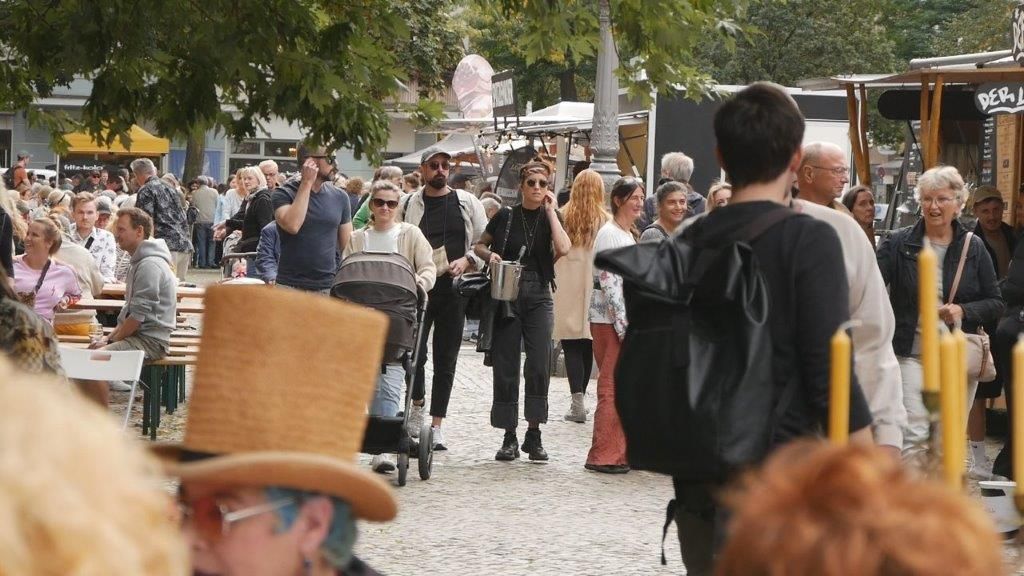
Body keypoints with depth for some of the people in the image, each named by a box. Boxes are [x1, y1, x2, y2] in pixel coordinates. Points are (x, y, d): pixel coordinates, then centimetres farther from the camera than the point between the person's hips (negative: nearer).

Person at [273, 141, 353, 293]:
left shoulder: (339, 197, 9)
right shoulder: (284, 194, -1)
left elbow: (346, 246, 13)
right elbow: (292, 225, -21)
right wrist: (307, 183, -14)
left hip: (329, 286, 3)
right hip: (291, 286, -3)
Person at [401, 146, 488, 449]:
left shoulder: (467, 203, 9)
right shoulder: (409, 204, 6)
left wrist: (467, 260, -7)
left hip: (454, 289, 1)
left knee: (446, 360, 3)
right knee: (415, 352, -11)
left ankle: (436, 425, 8)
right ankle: (417, 404, 14)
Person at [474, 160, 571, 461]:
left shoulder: (551, 218, 3)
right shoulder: (506, 217, 2)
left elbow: (563, 248, -16)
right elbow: (479, 245, 15)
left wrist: (551, 211, -10)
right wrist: (490, 255, -7)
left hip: (538, 297, 0)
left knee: (539, 365, -9)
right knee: (505, 366, 1)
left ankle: (534, 435, 0)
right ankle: (509, 437, 9)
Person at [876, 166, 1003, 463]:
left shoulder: (973, 247, 5)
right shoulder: (898, 244, 0)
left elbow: (996, 304, 7)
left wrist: (962, 311, -11)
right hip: (913, 354, -2)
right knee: (915, 436, -12)